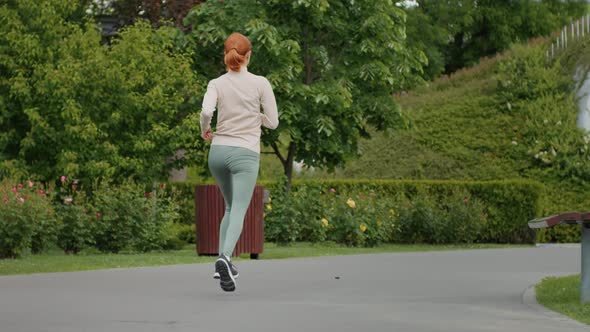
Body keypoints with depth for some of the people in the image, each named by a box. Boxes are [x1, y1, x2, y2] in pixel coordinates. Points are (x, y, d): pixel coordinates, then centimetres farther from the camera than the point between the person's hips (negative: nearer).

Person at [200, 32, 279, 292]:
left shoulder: (217, 84, 2)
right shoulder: (260, 83, -2)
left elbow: (206, 111, -15)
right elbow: (273, 122, 0)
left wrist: (205, 131, 6)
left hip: (218, 151, 3)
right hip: (245, 153, -3)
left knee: (231, 207, 21)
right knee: (238, 212, -9)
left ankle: (223, 261, 12)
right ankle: (225, 257, -34)